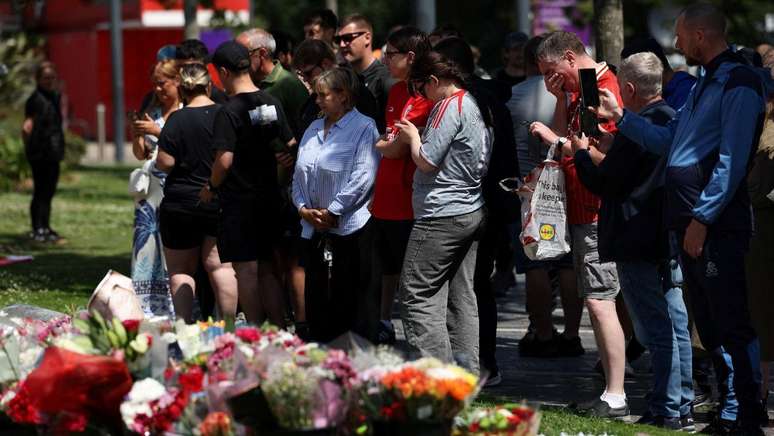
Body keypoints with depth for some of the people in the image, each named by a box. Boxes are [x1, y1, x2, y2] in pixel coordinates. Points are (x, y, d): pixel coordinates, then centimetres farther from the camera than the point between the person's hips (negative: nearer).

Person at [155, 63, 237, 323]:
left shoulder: (177, 120, -13)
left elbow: (165, 163, -15)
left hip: (181, 205, -3)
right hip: (221, 203, 3)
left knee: (180, 269, 7)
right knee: (220, 266, 6)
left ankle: (185, 324, 1)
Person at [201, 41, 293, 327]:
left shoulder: (229, 112, -16)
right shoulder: (272, 104, 5)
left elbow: (224, 159, -21)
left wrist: (211, 187, -5)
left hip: (239, 199, -7)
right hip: (269, 196, 7)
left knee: (246, 270, -2)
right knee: (266, 269, 14)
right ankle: (279, 329, 14)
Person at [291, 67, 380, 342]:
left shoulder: (363, 128, -7)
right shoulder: (314, 129, 16)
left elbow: (363, 178, -15)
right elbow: (299, 174, 16)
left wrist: (332, 212, -14)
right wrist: (303, 208, -1)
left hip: (349, 229, -7)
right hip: (314, 229, 7)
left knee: (350, 307, -4)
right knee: (316, 304, 8)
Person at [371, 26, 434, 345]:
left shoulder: (424, 97, -15)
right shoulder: (396, 91, 13)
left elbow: (398, 148, -17)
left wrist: (380, 145, 1)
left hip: (407, 201, -9)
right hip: (385, 197, 9)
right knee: (388, 267, 18)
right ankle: (384, 326, 28)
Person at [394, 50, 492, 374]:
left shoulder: (450, 107, -14)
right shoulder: (475, 106, 14)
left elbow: (427, 161, -16)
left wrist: (413, 136, 2)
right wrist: (419, 135, 14)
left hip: (442, 216, -10)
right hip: (472, 211, 10)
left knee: (416, 295, -6)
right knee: (462, 297, 11)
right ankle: (468, 372, 11)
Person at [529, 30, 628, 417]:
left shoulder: (604, 92, -15)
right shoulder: (579, 92, 17)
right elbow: (563, 139, 16)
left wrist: (557, 139, -14)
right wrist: (561, 100, 6)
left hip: (599, 214, -10)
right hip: (582, 211, 10)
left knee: (599, 302, -12)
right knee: (595, 302, 10)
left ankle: (615, 397, -12)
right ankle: (610, 390, 14)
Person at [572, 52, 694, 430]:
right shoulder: (673, 119, 9)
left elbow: (604, 183, -15)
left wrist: (582, 153, 1)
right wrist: (613, 146, 17)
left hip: (639, 243, -9)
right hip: (670, 239, 9)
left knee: (656, 331, -5)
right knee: (674, 326, 14)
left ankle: (667, 410, -3)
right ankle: (681, 406, 20)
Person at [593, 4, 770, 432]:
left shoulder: (739, 83, -11)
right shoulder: (704, 83, 20)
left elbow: (732, 160, -18)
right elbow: (669, 142, 27)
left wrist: (703, 217, -20)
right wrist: (620, 117, 21)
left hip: (716, 224, -10)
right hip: (691, 221, 10)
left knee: (732, 325, -8)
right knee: (707, 324, 13)